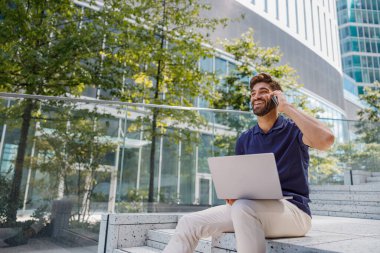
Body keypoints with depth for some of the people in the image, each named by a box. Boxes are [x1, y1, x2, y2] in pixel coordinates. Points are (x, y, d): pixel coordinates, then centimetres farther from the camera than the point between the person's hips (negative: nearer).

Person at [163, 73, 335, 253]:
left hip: (293, 211, -5)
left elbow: (326, 140, -24)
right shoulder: (244, 140, 13)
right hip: (252, 211, 5)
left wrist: (287, 107, -14)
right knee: (189, 222, -10)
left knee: (243, 208, -38)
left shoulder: (294, 130, -1)